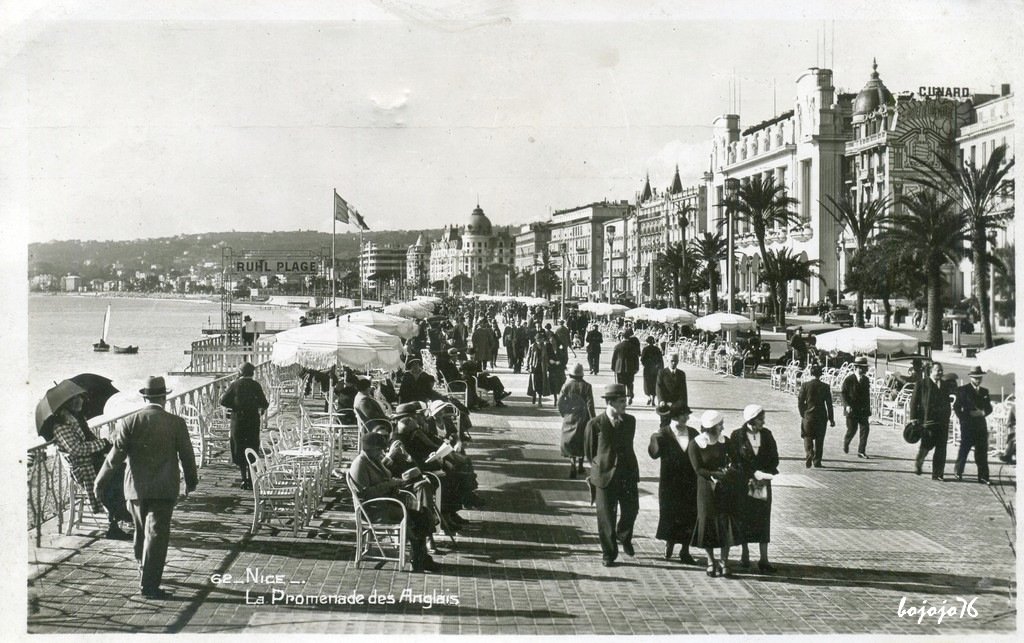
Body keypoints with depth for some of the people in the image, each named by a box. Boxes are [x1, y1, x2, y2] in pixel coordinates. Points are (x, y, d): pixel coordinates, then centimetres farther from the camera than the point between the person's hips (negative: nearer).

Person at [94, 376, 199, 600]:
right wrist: (191, 481, 16)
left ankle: (145, 570, 40)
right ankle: (149, 584, -5)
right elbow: (187, 455, -1)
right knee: (156, 534, -1)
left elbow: (116, 456, -5)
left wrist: (100, 481, 7)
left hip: (135, 487, 3)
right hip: (163, 489, -3)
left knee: (141, 531, 22)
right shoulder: (176, 423, -6)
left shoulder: (129, 422, -4)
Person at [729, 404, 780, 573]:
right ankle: (745, 555, 16)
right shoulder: (737, 436, -5)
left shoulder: (766, 435, 4)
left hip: (763, 483, 2)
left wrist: (765, 475, -8)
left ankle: (764, 559, 3)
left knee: (763, 519, 0)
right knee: (744, 519, 3)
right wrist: (753, 475, -15)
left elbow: (774, 458, 6)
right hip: (743, 484, -2)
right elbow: (735, 460, -7)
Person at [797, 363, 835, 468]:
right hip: (821, 416, 1)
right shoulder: (825, 387, -3)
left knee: (807, 437, 9)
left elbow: (800, 401, -4)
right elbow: (829, 404, 0)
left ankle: (808, 455, -14)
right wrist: (831, 419, 6)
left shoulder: (805, 385, -5)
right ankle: (817, 461, 11)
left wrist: (802, 414, 8)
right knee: (819, 440, 10)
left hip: (808, 416, -1)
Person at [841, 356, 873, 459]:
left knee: (865, 429, -5)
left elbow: (867, 395, 15)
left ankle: (861, 451, -1)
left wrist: (868, 407, 13)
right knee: (852, 430, 2)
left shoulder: (866, 380, 9)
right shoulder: (849, 379, -6)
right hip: (852, 409, -4)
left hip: (863, 409, 4)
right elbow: (844, 393, -7)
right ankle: (846, 442, 34)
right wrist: (847, 405, -19)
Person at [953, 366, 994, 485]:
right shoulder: (963, 390, 0)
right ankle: (958, 472, 15)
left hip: (981, 425, 4)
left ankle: (983, 477, 2)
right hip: (967, 425, -4)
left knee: (982, 452, 1)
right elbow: (956, 407, -1)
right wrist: (963, 419, -8)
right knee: (964, 449, -3)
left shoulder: (984, 391, 14)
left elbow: (989, 408, 14)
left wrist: (982, 412, -7)